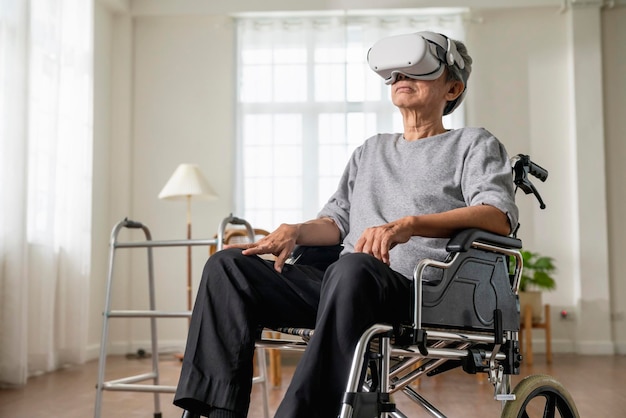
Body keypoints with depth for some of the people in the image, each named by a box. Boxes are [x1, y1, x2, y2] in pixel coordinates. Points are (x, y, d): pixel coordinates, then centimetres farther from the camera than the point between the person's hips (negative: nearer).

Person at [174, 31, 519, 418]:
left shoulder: (473, 144, 12)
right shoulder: (371, 150, 30)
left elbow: (500, 217, -7)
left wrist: (409, 224, -23)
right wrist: (296, 231, 2)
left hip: (419, 287, -6)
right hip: (341, 284, 6)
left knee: (354, 268, -40)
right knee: (228, 265, -11)